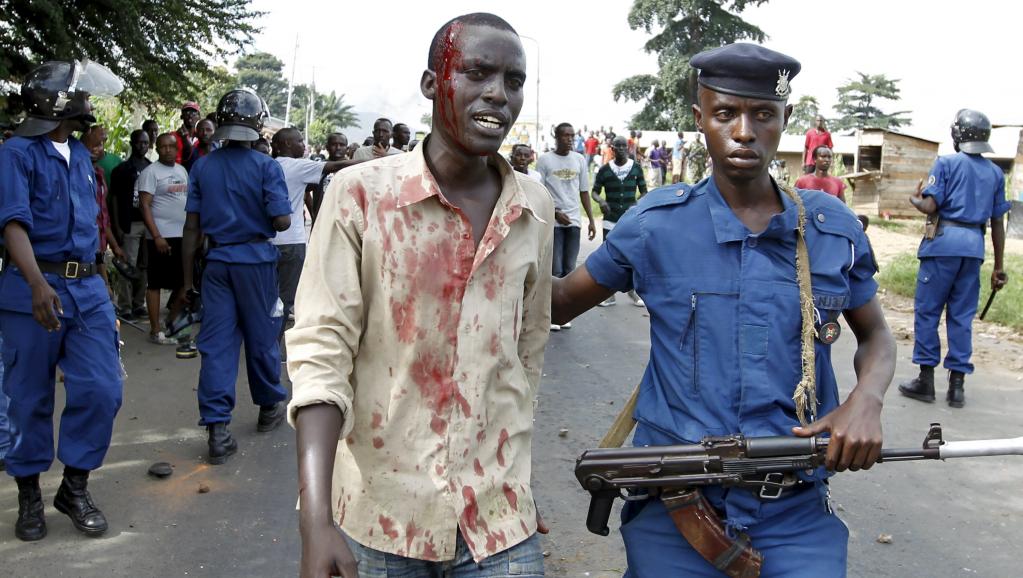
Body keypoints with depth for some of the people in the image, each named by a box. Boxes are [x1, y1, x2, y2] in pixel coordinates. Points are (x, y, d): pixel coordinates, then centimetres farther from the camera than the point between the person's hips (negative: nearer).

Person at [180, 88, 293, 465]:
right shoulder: (266, 167, -9)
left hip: (217, 261, 3)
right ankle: (270, 407, 30)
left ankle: (217, 430, -2)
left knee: (216, 343, 2)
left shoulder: (203, 167, 2)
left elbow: (192, 227, 2)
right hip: (256, 260, -2)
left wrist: (188, 277, 8)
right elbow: (282, 221, -15)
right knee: (261, 338, 12)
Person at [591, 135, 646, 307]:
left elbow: (643, 191, 6)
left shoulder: (636, 168, 1)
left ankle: (633, 290, 21)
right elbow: (594, 191, 3)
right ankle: (609, 294, 13)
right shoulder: (605, 170, 0)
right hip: (610, 220, 0)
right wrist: (600, 201, -19)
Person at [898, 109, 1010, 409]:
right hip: (974, 246, 4)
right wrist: (998, 267, 17)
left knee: (927, 311, 4)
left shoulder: (946, 163, -2)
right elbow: (997, 223, 12)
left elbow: (930, 207, -10)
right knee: (962, 316, 9)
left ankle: (926, 380, 7)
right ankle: (957, 384, 10)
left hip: (944, 241, -4)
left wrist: (915, 199, 13)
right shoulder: (995, 173, 12)